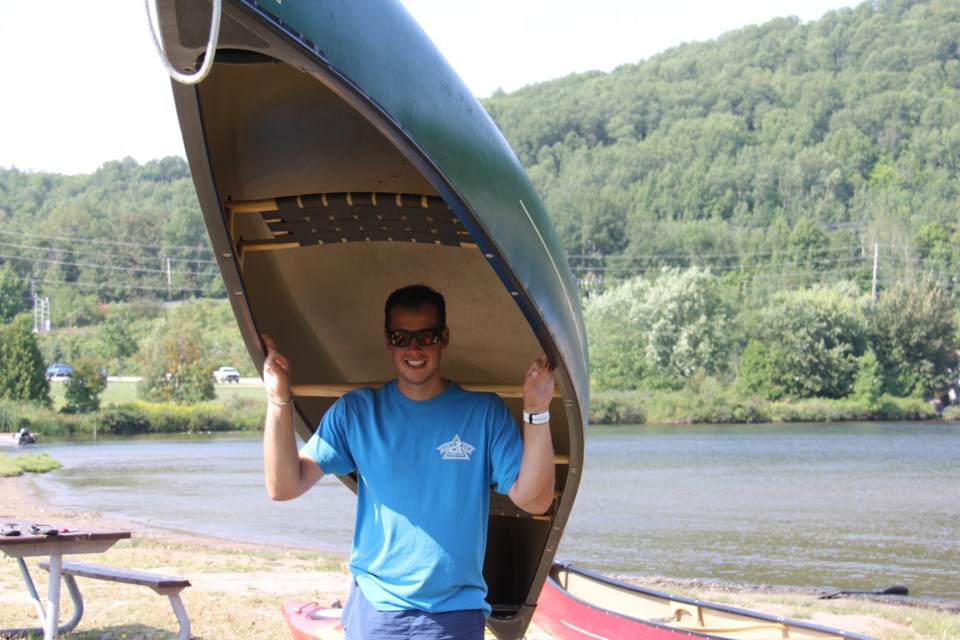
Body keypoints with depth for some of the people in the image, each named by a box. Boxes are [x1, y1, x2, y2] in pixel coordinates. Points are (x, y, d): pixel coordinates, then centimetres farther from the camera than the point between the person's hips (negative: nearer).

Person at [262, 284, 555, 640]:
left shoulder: (484, 412, -1)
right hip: (372, 609, 1)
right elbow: (283, 487, -5)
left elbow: (534, 500, -10)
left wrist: (536, 411, -20)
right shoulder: (356, 411, 1)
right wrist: (279, 400, -15)